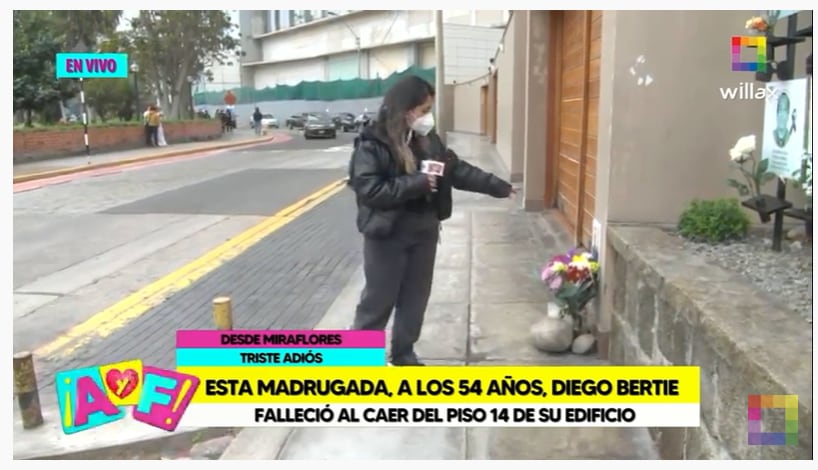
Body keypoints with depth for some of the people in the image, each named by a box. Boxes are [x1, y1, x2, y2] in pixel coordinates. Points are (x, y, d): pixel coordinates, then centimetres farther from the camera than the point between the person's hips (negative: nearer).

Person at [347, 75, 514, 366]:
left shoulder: (427, 140, 5)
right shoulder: (372, 144, -16)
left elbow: (458, 170, 12)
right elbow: (369, 190, -24)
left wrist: (498, 187, 11)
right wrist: (417, 183, -24)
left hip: (424, 233, 7)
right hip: (387, 237, -6)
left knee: (416, 298, 14)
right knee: (378, 299, 4)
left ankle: (404, 354, 31)